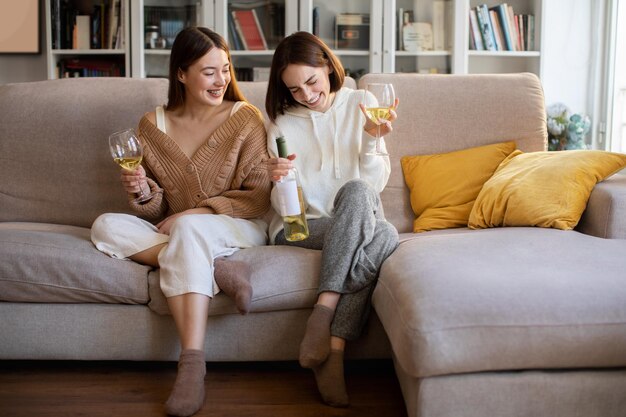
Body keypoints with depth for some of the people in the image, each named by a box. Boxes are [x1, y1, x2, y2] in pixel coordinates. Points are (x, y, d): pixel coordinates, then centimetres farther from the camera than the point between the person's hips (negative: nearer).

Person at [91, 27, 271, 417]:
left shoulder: (246, 118, -2)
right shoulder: (153, 125, 6)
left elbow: (258, 197, -6)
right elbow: (156, 210, 10)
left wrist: (194, 213, -16)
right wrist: (144, 194, -15)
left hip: (236, 228, -3)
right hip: (174, 231, 4)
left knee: (188, 230, -37)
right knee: (106, 226, -22)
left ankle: (192, 365, -41)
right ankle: (217, 268, -30)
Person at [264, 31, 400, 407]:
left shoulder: (361, 104, 5)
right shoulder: (283, 123, 4)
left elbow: (376, 184, 1)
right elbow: (285, 207, -1)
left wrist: (371, 140, -16)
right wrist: (279, 181, -23)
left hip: (359, 221, 2)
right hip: (300, 226, -2)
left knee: (356, 191, -35)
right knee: (385, 235, -32)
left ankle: (322, 315, -36)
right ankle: (332, 353, -33)